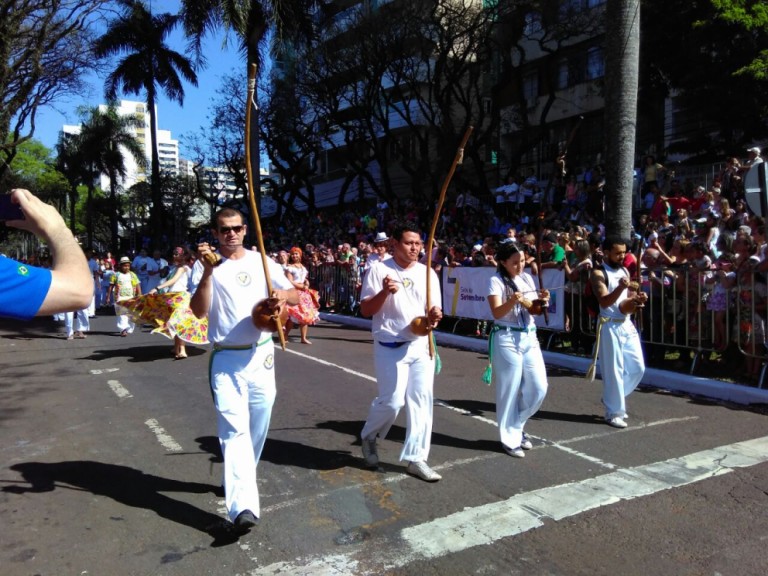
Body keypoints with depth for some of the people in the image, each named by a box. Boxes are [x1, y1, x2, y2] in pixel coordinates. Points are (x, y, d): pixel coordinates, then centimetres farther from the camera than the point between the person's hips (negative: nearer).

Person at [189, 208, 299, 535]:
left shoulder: (261, 262, 5)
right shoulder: (206, 267, 0)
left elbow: (296, 295, 4)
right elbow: (198, 311, -12)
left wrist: (282, 296, -19)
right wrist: (208, 271, -21)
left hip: (260, 355, 3)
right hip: (225, 359, -3)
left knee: (258, 425, 12)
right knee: (234, 429, -12)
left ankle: (239, 478, 36)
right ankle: (243, 507, -18)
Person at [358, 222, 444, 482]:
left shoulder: (428, 273, 5)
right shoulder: (379, 270, -6)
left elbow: (433, 310, 7)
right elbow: (365, 310, -8)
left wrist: (433, 317, -17)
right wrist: (385, 292, -25)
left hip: (421, 344, 5)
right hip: (390, 347, -4)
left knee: (422, 400, 4)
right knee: (392, 401, -5)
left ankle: (416, 459, 15)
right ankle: (369, 436, 26)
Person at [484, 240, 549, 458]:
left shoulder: (527, 278, 10)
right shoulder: (496, 281, -8)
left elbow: (534, 310, 8)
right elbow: (497, 312, -18)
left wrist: (541, 300, -12)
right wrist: (512, 301, -36)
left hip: (530, 337, 6)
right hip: (507, 339, -6)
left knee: (539, 388, 5)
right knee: (510, 389, 0)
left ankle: (517, 426, 27)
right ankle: (510, 438, 14)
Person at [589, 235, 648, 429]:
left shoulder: (624, 271, 14)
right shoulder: (598, 273, -9)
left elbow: (628, 301, 16)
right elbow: (604, 302, -20)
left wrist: (637, 299, -7)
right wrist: (620, 288, -36)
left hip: (627, 324, 7)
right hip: (610, 326, -7)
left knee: (637, 368, 10)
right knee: (614, 370, -2)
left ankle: (614, 398, 29)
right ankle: (614, 412, 9)